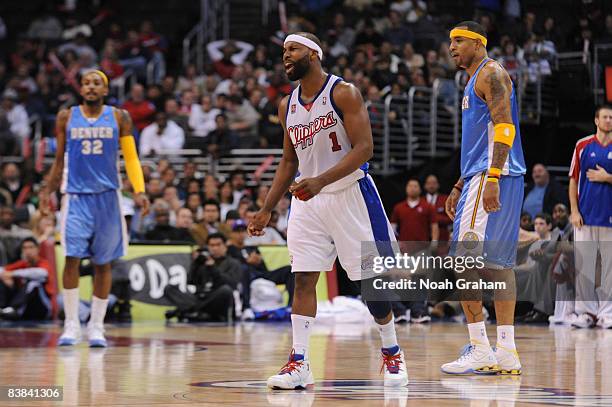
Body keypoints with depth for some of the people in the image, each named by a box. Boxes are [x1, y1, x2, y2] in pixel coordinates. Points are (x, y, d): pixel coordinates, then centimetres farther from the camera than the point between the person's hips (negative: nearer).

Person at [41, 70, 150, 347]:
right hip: (76, 196, 0)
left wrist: (139, 191, -10)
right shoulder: (66, 118, 5)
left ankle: (96, 326, 10)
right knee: (72, 257, -12)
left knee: (103, 262, 3)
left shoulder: (119, 118, 3)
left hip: (107, 196, 0)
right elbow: (60, 160, 12)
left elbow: (131, 157, 2)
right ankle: (71, 324, -7)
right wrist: (48, 192, 3)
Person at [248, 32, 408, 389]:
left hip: (350, 193, -5)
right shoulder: (287, 106, 8)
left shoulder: (344, 93, -11)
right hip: (307, 199, 5)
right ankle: (299, 363, -9)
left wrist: (321, 180, -29)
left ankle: (392, 353, 19)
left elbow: (364, 148, -19)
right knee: (303, 279, -7)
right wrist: (267, 209, 12)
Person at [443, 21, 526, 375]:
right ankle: (506, 353, 8)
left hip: (492, 176, -11)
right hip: (479, 178, 11)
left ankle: (480, 350, -14)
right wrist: (459, 187, 27)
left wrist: (493, 179, -27)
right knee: (499, 262, 8)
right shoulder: (476, 81, 24)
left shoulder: (491, 74, -7)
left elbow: (504, 127, -19)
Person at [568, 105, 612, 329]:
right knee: (583, 265, -1)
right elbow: (573, 180, 6)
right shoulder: (583, 146, 6)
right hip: (585, 217, 0)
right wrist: (574, 210, -1)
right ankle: (586, 310, 5)